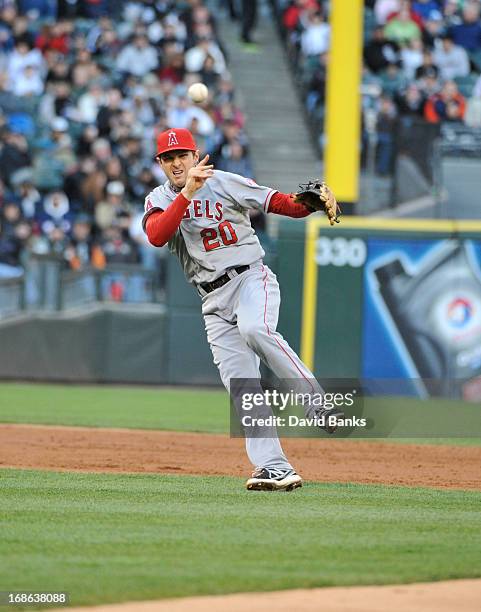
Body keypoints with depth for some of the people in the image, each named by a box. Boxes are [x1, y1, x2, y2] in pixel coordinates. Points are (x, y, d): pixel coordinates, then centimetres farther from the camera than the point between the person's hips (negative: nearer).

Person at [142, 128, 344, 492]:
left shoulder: (224, 183, 0)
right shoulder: (160, 201, 7)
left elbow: (277, 202, -5)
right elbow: (156, 236, -15)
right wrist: (187, 193, -24)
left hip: (251, 278, -4)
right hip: (214, 301, 4)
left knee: (254, 330, -36)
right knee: (241, 386, -6)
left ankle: (319, 404, -31)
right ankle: (275, 468, -9)